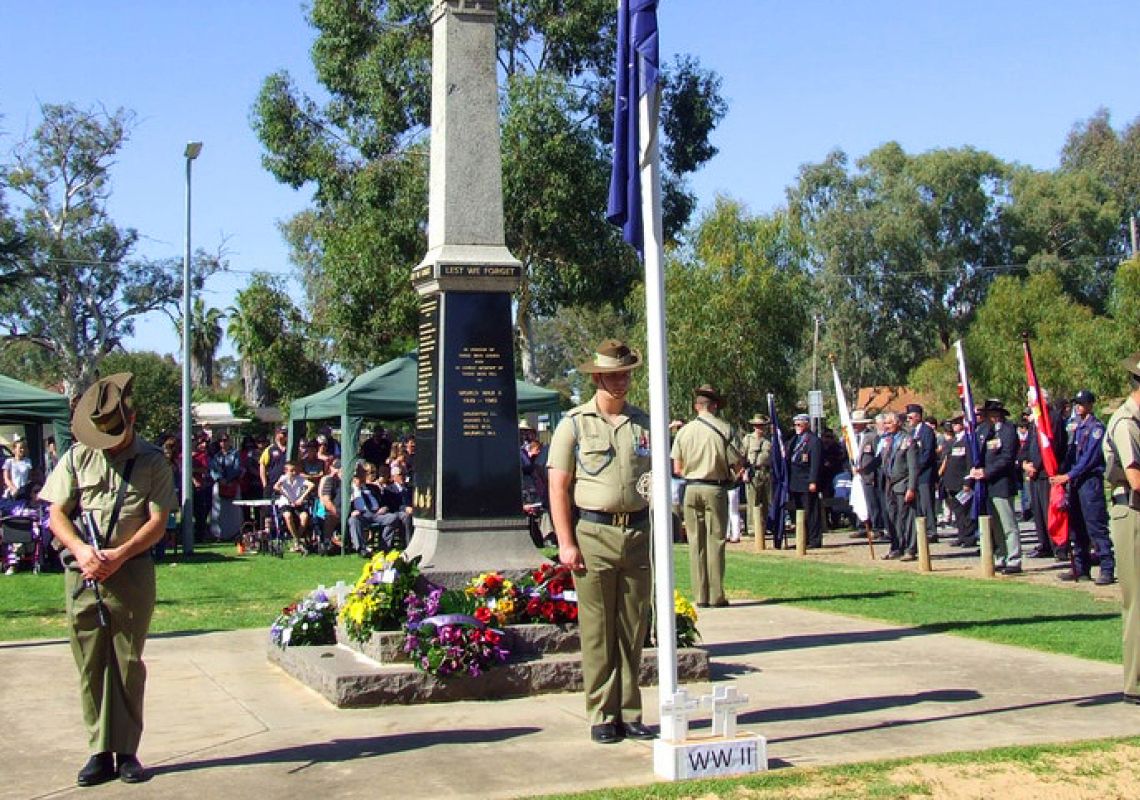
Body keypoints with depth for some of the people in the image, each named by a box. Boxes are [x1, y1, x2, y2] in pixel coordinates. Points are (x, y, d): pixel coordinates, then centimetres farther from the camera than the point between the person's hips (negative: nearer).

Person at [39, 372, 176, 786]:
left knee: (128, 665, 2)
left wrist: (119, 555, -16)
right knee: (90, 665, 3)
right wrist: (81, 549, -13)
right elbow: (56, 515, 5)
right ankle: (100, 752, 10)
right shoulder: (77, 457, 8)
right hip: (82, 573, 2)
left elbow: (158, 522, -3)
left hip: (132, 571, -2)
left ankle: (127, 752, 10)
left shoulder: (152, 461, 2)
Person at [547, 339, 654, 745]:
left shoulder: (643, 423, 13)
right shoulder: (574, 424, 1)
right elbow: (558, 487, -2)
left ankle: (629, 713, 17)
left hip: (637, 533, 4)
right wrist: (566, 543, -10)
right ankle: (602, 716, 8)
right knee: (597, 631, 0)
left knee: (633, 628, 8)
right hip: (593, 533, -4)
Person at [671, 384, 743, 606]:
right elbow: (739, 461, -5)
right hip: (715, 489, -2)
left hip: (691, 488, 2)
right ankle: (716, 595, 1)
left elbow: (677, 469, 3)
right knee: (715, 541, 1)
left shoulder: (684, 431, 4)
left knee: (696, 542, 6)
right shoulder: (725, 429, -3)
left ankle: (700, 596, 7)